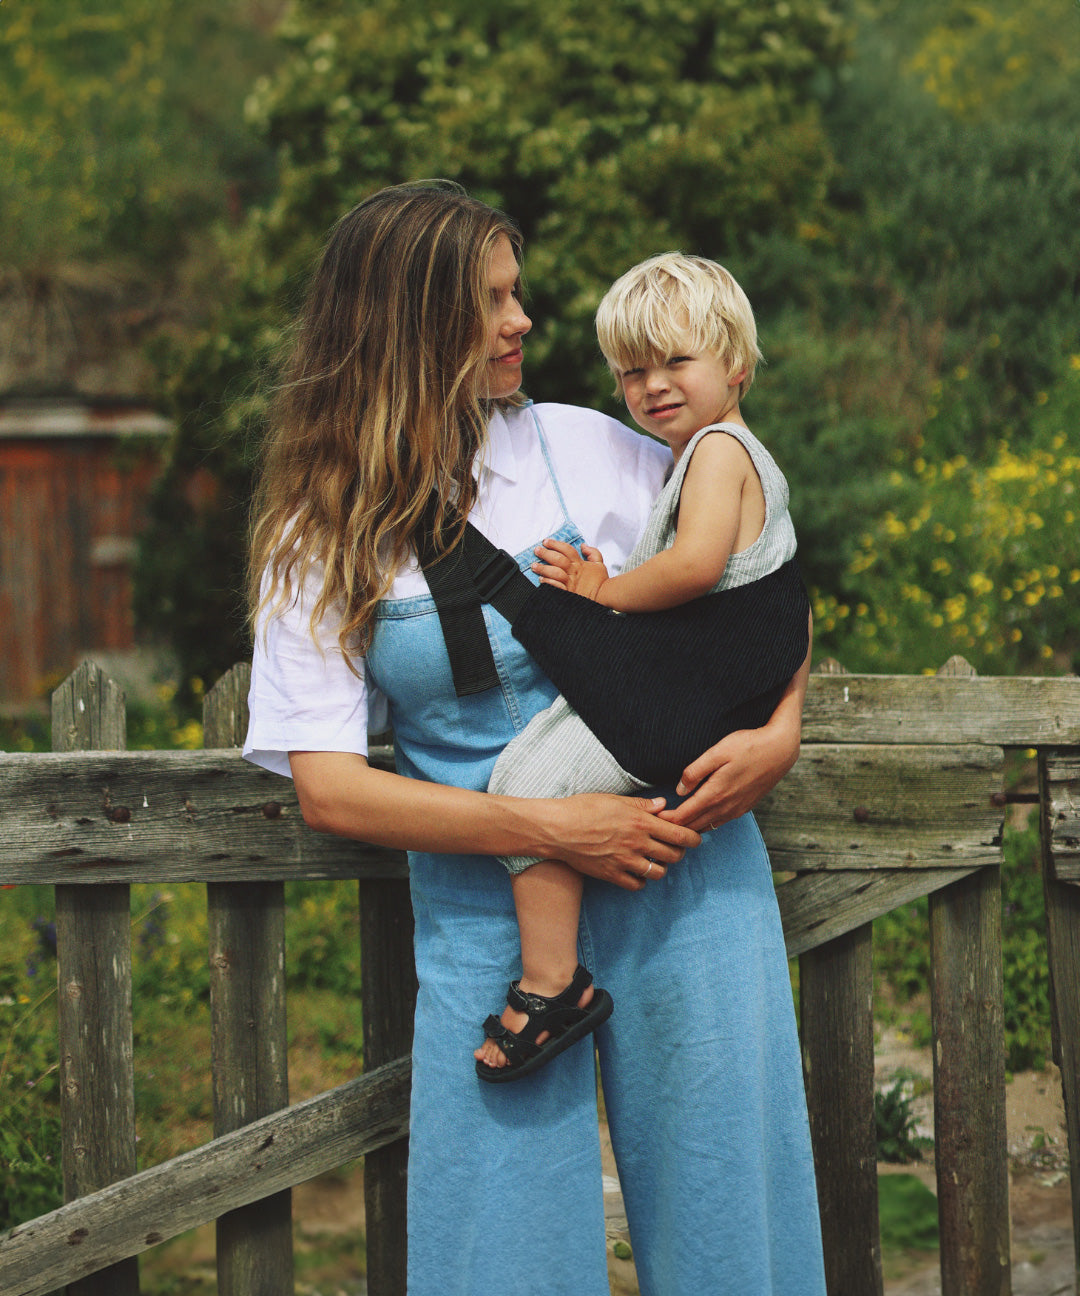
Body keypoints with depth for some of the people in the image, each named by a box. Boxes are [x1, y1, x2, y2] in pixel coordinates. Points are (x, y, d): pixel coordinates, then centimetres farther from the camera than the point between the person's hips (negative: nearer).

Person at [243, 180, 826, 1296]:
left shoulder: (587, 449, 3)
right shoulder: (320, 542, 1)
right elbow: (328, 788, -6)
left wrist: (781, 731, -6)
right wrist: (549, 831, -16)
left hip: (683, 873, 1)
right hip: (487, 911, -1)